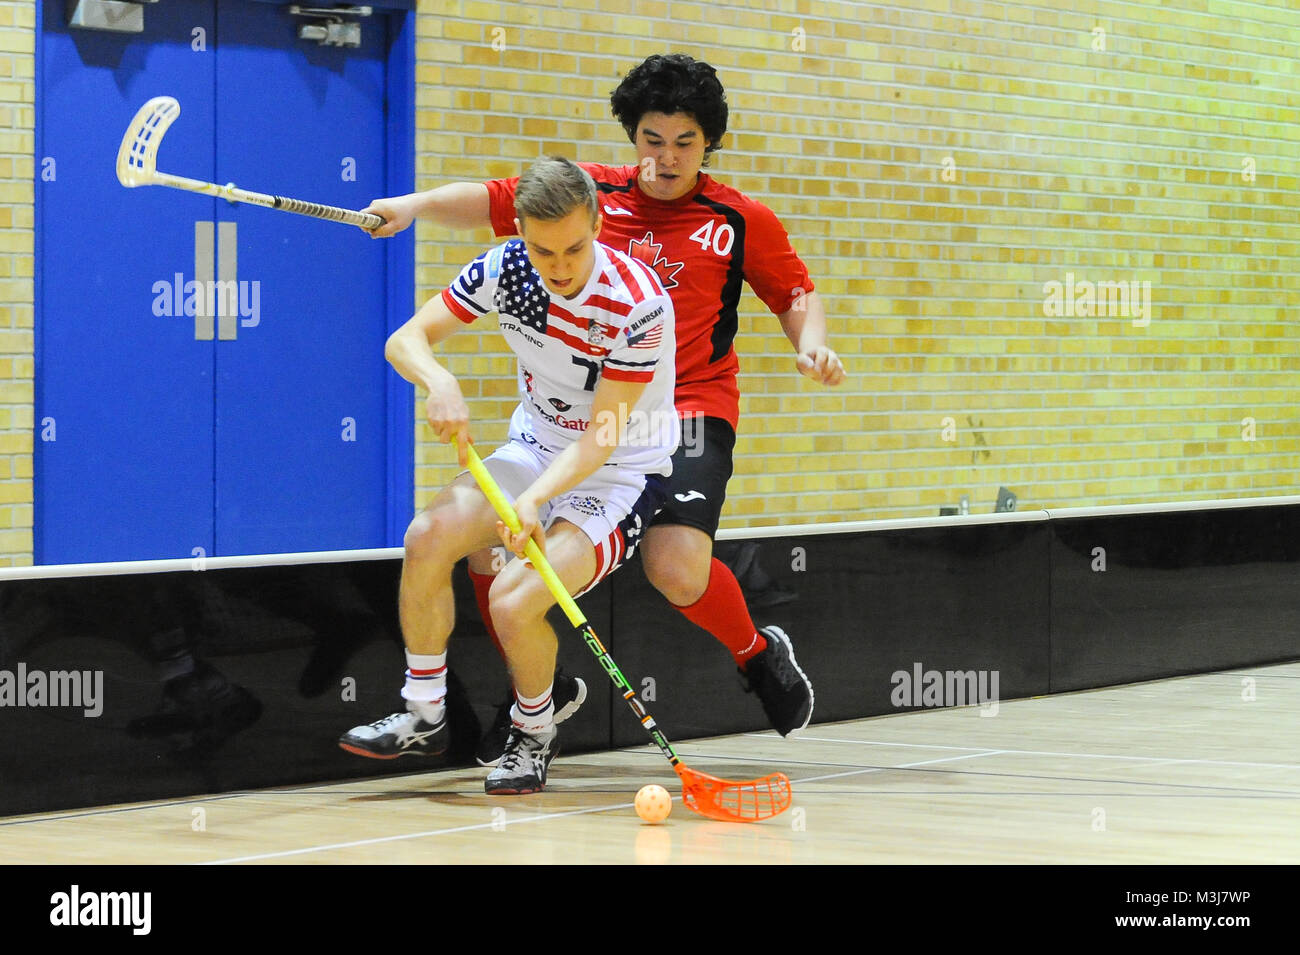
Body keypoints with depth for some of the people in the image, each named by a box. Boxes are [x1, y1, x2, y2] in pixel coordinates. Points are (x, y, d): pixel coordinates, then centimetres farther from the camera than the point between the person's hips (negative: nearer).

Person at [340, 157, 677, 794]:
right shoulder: (505, 267, -12)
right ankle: (423, 718, -2)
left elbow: (601, 435, -26)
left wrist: (534, 500, -41)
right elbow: (406, 340, -9)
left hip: (621, 475, -5)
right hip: (535, 450, 5)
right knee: (430, 536, -21)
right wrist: (439, 382, -32)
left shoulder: (641, 304, -27)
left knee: (513, 600, -27)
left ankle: (534, 735, 3)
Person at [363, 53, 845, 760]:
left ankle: (759, 654, 9)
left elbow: (795, 296, 14)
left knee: (676, 566, -25)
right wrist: (415, 204, -8)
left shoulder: (743, 222, 4)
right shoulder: (587, 192, 8)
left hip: (690, 409, -3)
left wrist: (812, 347, -6)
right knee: (490, 538, -10)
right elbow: (486, 201, 9)